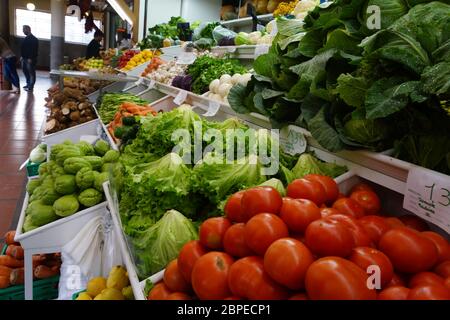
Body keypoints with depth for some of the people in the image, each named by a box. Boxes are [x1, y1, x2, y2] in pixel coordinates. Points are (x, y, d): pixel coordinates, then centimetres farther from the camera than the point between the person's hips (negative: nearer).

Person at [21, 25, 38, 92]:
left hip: (30, 59, -9)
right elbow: (22, 48, 20)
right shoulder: (26, 38, 14)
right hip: (25, 58, 9)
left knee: (31, 72, -3)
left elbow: (34, 50, -19)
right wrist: (22, 56, 15)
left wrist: (30, 58, -23)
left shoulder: (34, 39, -13)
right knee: (25, 71, 15)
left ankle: (31, 87, 1)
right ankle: (28, 84, 28)